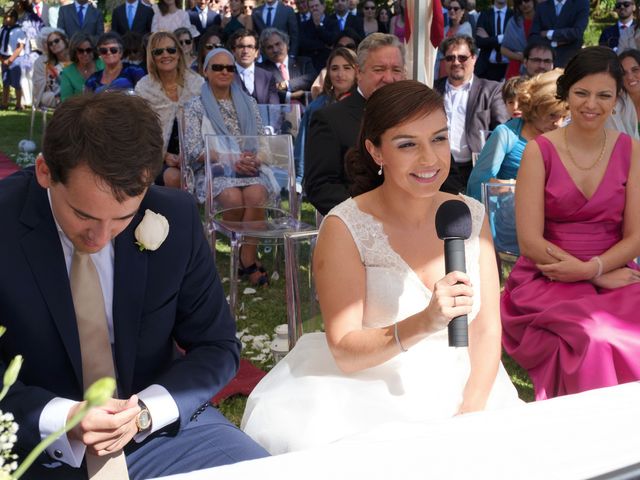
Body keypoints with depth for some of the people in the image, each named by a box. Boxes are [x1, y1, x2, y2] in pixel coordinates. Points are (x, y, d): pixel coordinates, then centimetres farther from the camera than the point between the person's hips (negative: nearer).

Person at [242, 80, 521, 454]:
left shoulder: (472, 217, 2)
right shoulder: (345, 229, -10)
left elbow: (488, 331, 2)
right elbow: (344, 352, -14)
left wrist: (470, 411, -12)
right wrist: (423, 323, -29)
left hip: (458, 394, 4)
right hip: (370, 400, -4)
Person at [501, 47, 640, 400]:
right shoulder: (540, 151, 0)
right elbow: (530, 240, -7)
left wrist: (592, 268, -15)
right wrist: (602, 277, -12)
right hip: (548, 278, -2)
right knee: (589, 334, -33)